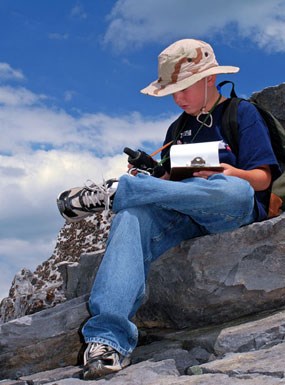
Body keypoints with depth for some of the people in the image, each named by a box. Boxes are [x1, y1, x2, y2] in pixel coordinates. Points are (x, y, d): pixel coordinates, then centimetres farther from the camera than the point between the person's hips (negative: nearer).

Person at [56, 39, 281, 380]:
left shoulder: (242, 113, 8)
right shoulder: (177, 129, 25)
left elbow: (262, 178, 0)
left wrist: (231, 173, -21)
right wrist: (149, 177, -1)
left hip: (231, 212, -4)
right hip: (182, 216, 4)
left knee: (236, 190, -41)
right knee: (133, 217, -31)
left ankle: (117, 191, -29)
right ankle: (110, 338, -46)